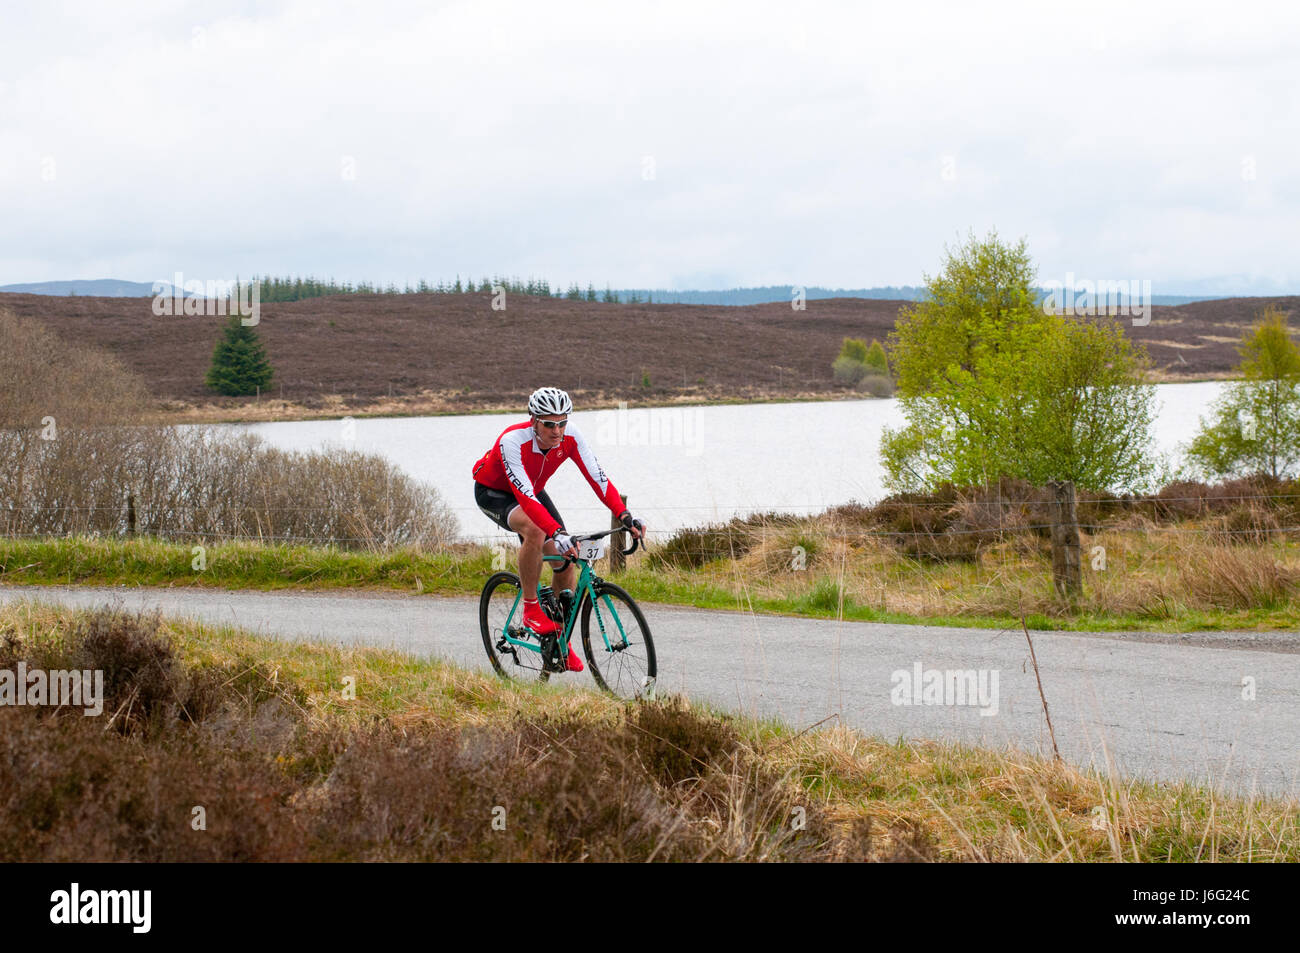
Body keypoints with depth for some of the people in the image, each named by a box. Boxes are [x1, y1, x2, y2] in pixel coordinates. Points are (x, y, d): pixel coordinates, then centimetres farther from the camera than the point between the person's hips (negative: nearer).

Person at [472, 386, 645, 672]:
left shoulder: (570, 437, -24)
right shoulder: (512, 441, -39)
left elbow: (597, 477, -27)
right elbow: (525, 496, -47)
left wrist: (625, 517, -41)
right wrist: (558, 533, -58)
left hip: (533, 491, 6)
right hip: (493, 492, -6)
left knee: (566, 559, -7)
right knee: (535, 531, -37)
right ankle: (530, 609, -19)